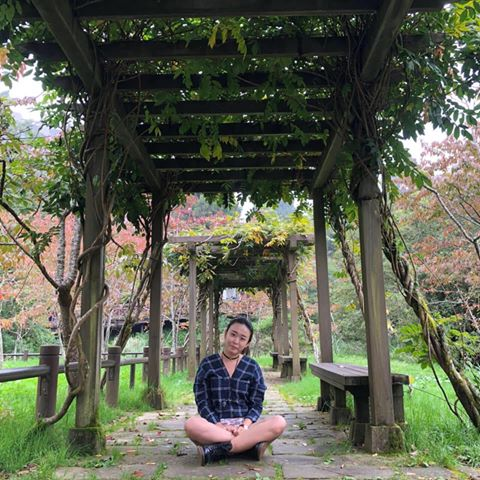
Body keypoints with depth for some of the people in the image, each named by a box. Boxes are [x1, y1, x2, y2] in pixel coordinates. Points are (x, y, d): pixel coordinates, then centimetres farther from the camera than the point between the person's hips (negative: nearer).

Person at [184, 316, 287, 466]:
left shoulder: (253, 367, 7)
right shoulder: (207, 364, 4)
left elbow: (256, 404, 4)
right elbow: (202, 402, 0)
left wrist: (244, 426, -15)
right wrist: (218, 426, -16)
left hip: (244, 424, 2)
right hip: (215, 425, -1)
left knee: (279, 422, -29)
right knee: (191, 425, -34)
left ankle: (215, 450, -29)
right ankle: (251, 444, -29)